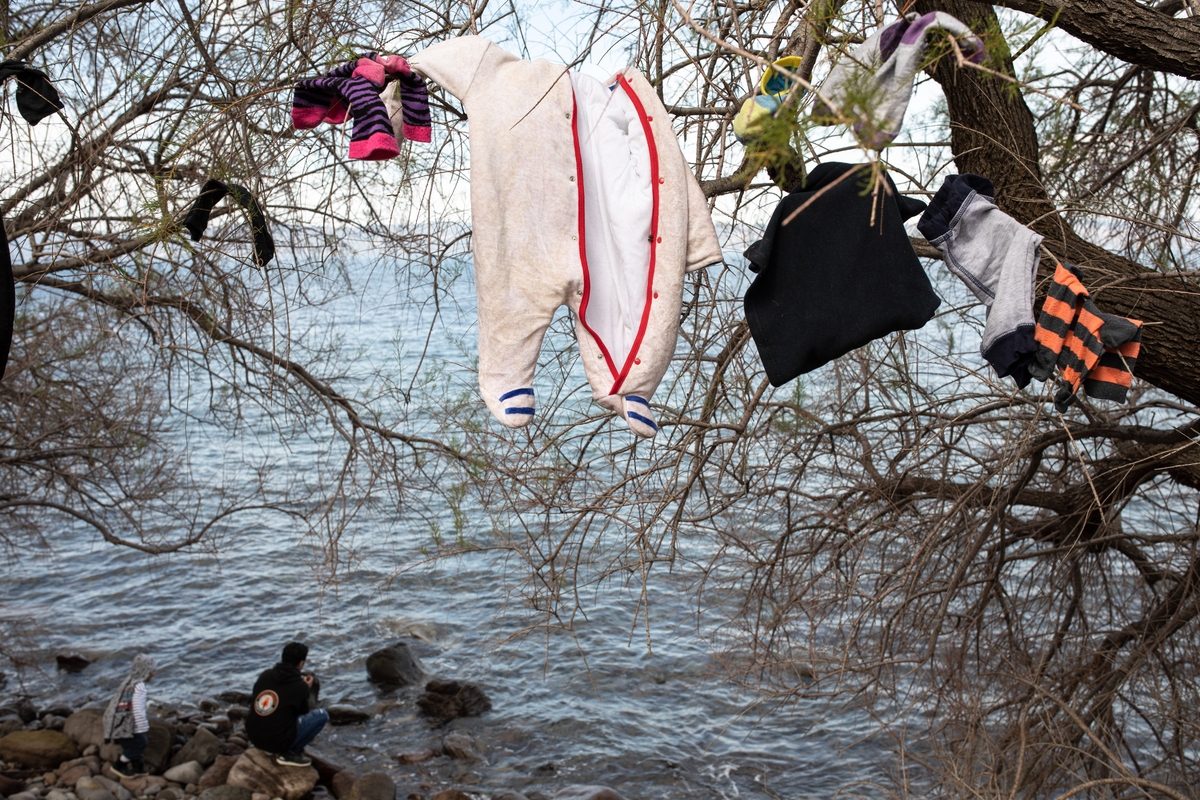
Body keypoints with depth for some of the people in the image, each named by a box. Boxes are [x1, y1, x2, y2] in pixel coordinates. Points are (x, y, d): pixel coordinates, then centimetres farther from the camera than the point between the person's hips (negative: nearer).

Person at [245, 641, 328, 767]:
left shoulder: (265, 675, 1)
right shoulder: (300, 686, -11)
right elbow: (302, 714, 5)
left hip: (254, 738, 6)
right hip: (278, 741, -6)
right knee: (322, 715, 2)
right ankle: (289, 753, 2)